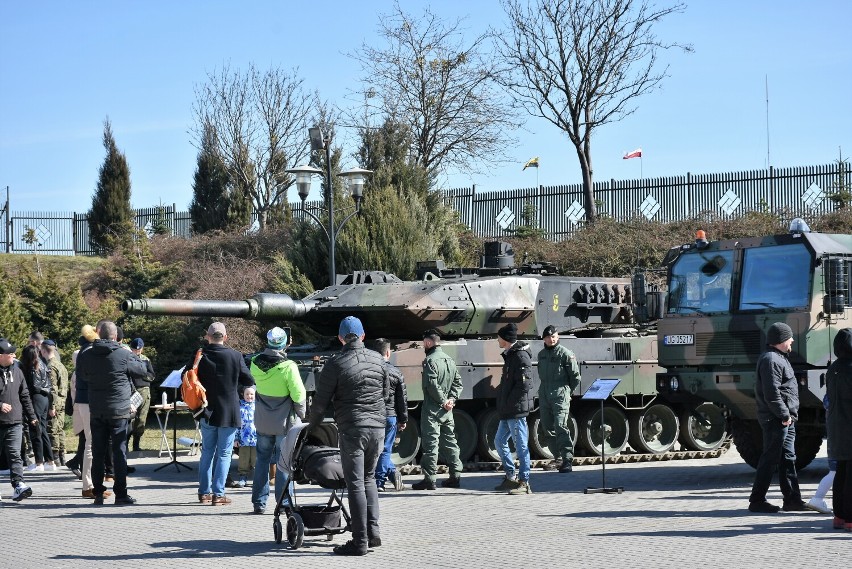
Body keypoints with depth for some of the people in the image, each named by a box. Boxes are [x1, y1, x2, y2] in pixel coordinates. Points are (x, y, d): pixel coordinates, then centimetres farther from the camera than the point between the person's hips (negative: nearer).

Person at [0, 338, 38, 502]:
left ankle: (18, 485, -15)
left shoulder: (16, 371, 9)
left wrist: (31, 416, 16)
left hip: (15, 422, 3)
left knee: (15, 454, -8)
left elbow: (25, 396, 16)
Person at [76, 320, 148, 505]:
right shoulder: (123, 355, -10)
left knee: (98, 453, 9)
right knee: (119, 452, 1)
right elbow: (142, 370, 4)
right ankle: (120, 494, 0)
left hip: (96, 412, 3)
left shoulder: (86, 356, 1)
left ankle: (98, 493, 11)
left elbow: (81, 375, 17)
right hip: (119, 411, -3)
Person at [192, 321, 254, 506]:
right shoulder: (235, 356, -10)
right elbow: (249, 381, -4)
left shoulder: (199, 356, -5)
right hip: (229, 412, -3)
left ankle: (204, 492, 16)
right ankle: (218, 494, -1)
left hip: (207, 412, 3)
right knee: (224, 453, 3)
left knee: (207, 451, 15)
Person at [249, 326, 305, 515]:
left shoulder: (255, 364, -6)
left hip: (262, 421, 4)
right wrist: (301, 414, 1)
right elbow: (299, 394, -16)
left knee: (262, 459, 13)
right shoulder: (288, 367, -19)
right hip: (284, 422, -4)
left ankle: (259, 502, 14)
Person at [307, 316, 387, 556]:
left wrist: (312, 425, 11)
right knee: (368, 478, 19)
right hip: (377, 427, 5)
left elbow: (321, 401, -5)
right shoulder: (377, 359, 7)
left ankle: (360, 541, -4)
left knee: (355, 483, -2)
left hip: (352, 429, -5)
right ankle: (373, 531, 12)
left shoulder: (336, 363, -7)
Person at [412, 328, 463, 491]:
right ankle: (455, 476, 14)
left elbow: (432, 385, -22)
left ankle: (429, 479, -6)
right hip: (447, 411, 8)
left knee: (430, 443, -6)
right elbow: (458, 382, 15)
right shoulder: (449, 360, 13)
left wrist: (443, 401, -14)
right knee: (449, 442, 13)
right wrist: (451, 399, 4)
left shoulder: (430, 360, -14)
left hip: (432, 410, -8)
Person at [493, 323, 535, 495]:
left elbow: (524, 384, -22)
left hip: (516, 410, -11)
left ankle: (524, 482, -2)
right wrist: (503, 404, 13)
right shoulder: (510, 355, 16)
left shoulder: (520, 356, -15)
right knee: (500, 441, 17)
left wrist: (511, 402, -18)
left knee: (521, 445, -6)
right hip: (507, 411, 11)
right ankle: (511, 477, 24)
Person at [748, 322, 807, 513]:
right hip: (776, 419, -11)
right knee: (770, 459, -6)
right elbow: (772, 393, -23)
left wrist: (789, 415, 16)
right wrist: (784, 415, -20)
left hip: (785, 419, 11)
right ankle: (757, 501, -2)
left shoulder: (778, 358, 18)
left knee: (788, 459, 13)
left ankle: (792, 500, 19)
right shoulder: (771, 360, -17)